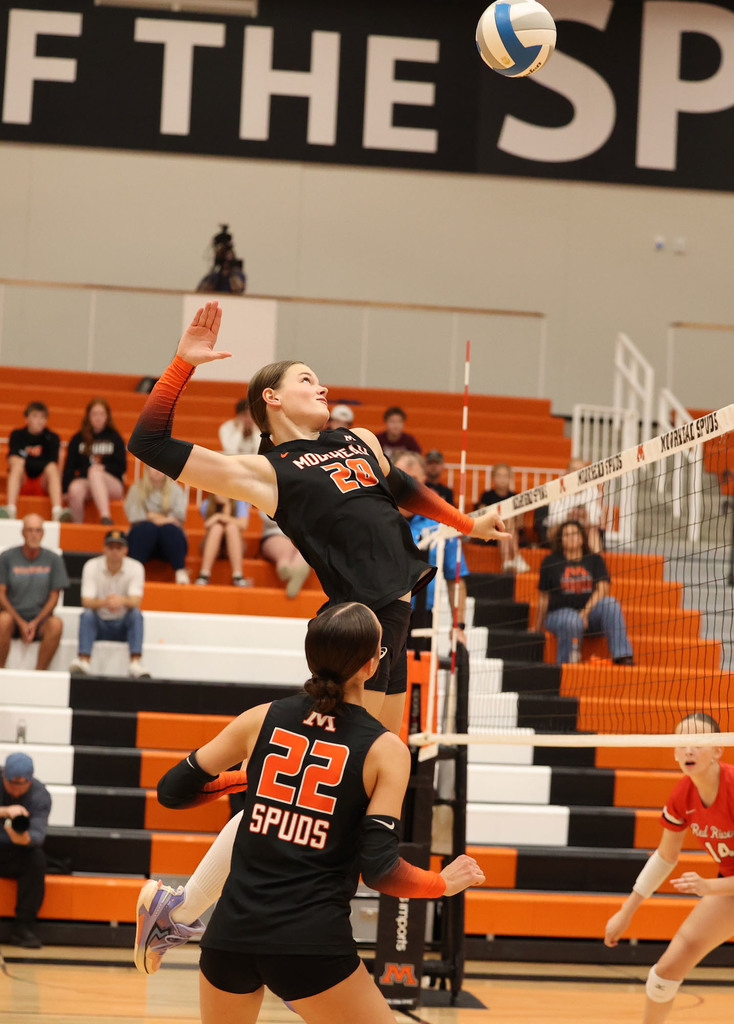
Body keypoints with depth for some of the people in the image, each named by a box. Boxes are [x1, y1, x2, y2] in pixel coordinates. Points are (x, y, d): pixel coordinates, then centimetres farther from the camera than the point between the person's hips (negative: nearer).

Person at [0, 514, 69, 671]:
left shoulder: (54, 559, 4)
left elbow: (54, 597, 4)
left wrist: (35, 623, -10)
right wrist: (21, 623, -12)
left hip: (40, 618, 1)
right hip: (13, 615, -1)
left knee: (56, 624, -32)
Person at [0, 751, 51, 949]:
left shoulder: (40, 795, -9)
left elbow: (38, 834, -22)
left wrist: (23, 838, -46)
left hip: (16, 855, 1)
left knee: (36, 858, -30)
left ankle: (23, 927, -27)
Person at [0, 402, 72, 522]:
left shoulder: (52, 438, 4)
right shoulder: (17, 435, 5)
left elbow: (53, 465, -8)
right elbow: (13, 461, -8)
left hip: (43, 484, 0)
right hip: (21, 482, 0)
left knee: (52, 469, -29)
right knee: (17, 466, -30)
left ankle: (57, 511, -47)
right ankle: (10, 510, -48)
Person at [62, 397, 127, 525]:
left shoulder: (115, 438, 12)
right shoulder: (78, 439, 15)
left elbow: (121, 467, 6)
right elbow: (69, 467, 7)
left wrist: (104, 468, -13)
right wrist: (65, 490, -6)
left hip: (112, 486, -1)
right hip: (85, 482, 1)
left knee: (95, 473, -36)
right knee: (75, 488, -35)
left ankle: (105, 517, -51)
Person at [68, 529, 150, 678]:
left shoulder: (135, 568, -8)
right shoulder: (91, 566, -8)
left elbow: (136, 601, -21)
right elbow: (86, 602, -18)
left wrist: (122, 600, -45)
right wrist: (103, 602, -41)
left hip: (124, 625, 0)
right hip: (99, 624, 0)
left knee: (136, 614, -30)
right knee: (86, 614, -30)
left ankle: (136, 663, -42)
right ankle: (83, 661, -44)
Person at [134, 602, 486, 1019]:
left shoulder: (262, 720, 4)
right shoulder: (385, 750, -6)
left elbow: (172, 790, 10)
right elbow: (378, 868, -12)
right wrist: (444, 883, 5)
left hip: (232, 933, 4)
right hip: (312, 944, -4)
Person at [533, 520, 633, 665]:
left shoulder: (595, 560, 13)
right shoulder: (550, 562, 9)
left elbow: (603, 589, -1)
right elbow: (543, 599, 10)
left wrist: (585, 612, -16)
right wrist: (537, 631, 9)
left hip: (589, 612, 2)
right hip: (559, 613, -2)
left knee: (610, 604, -29)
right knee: (572, 622, -39)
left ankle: (621, 655, -36)